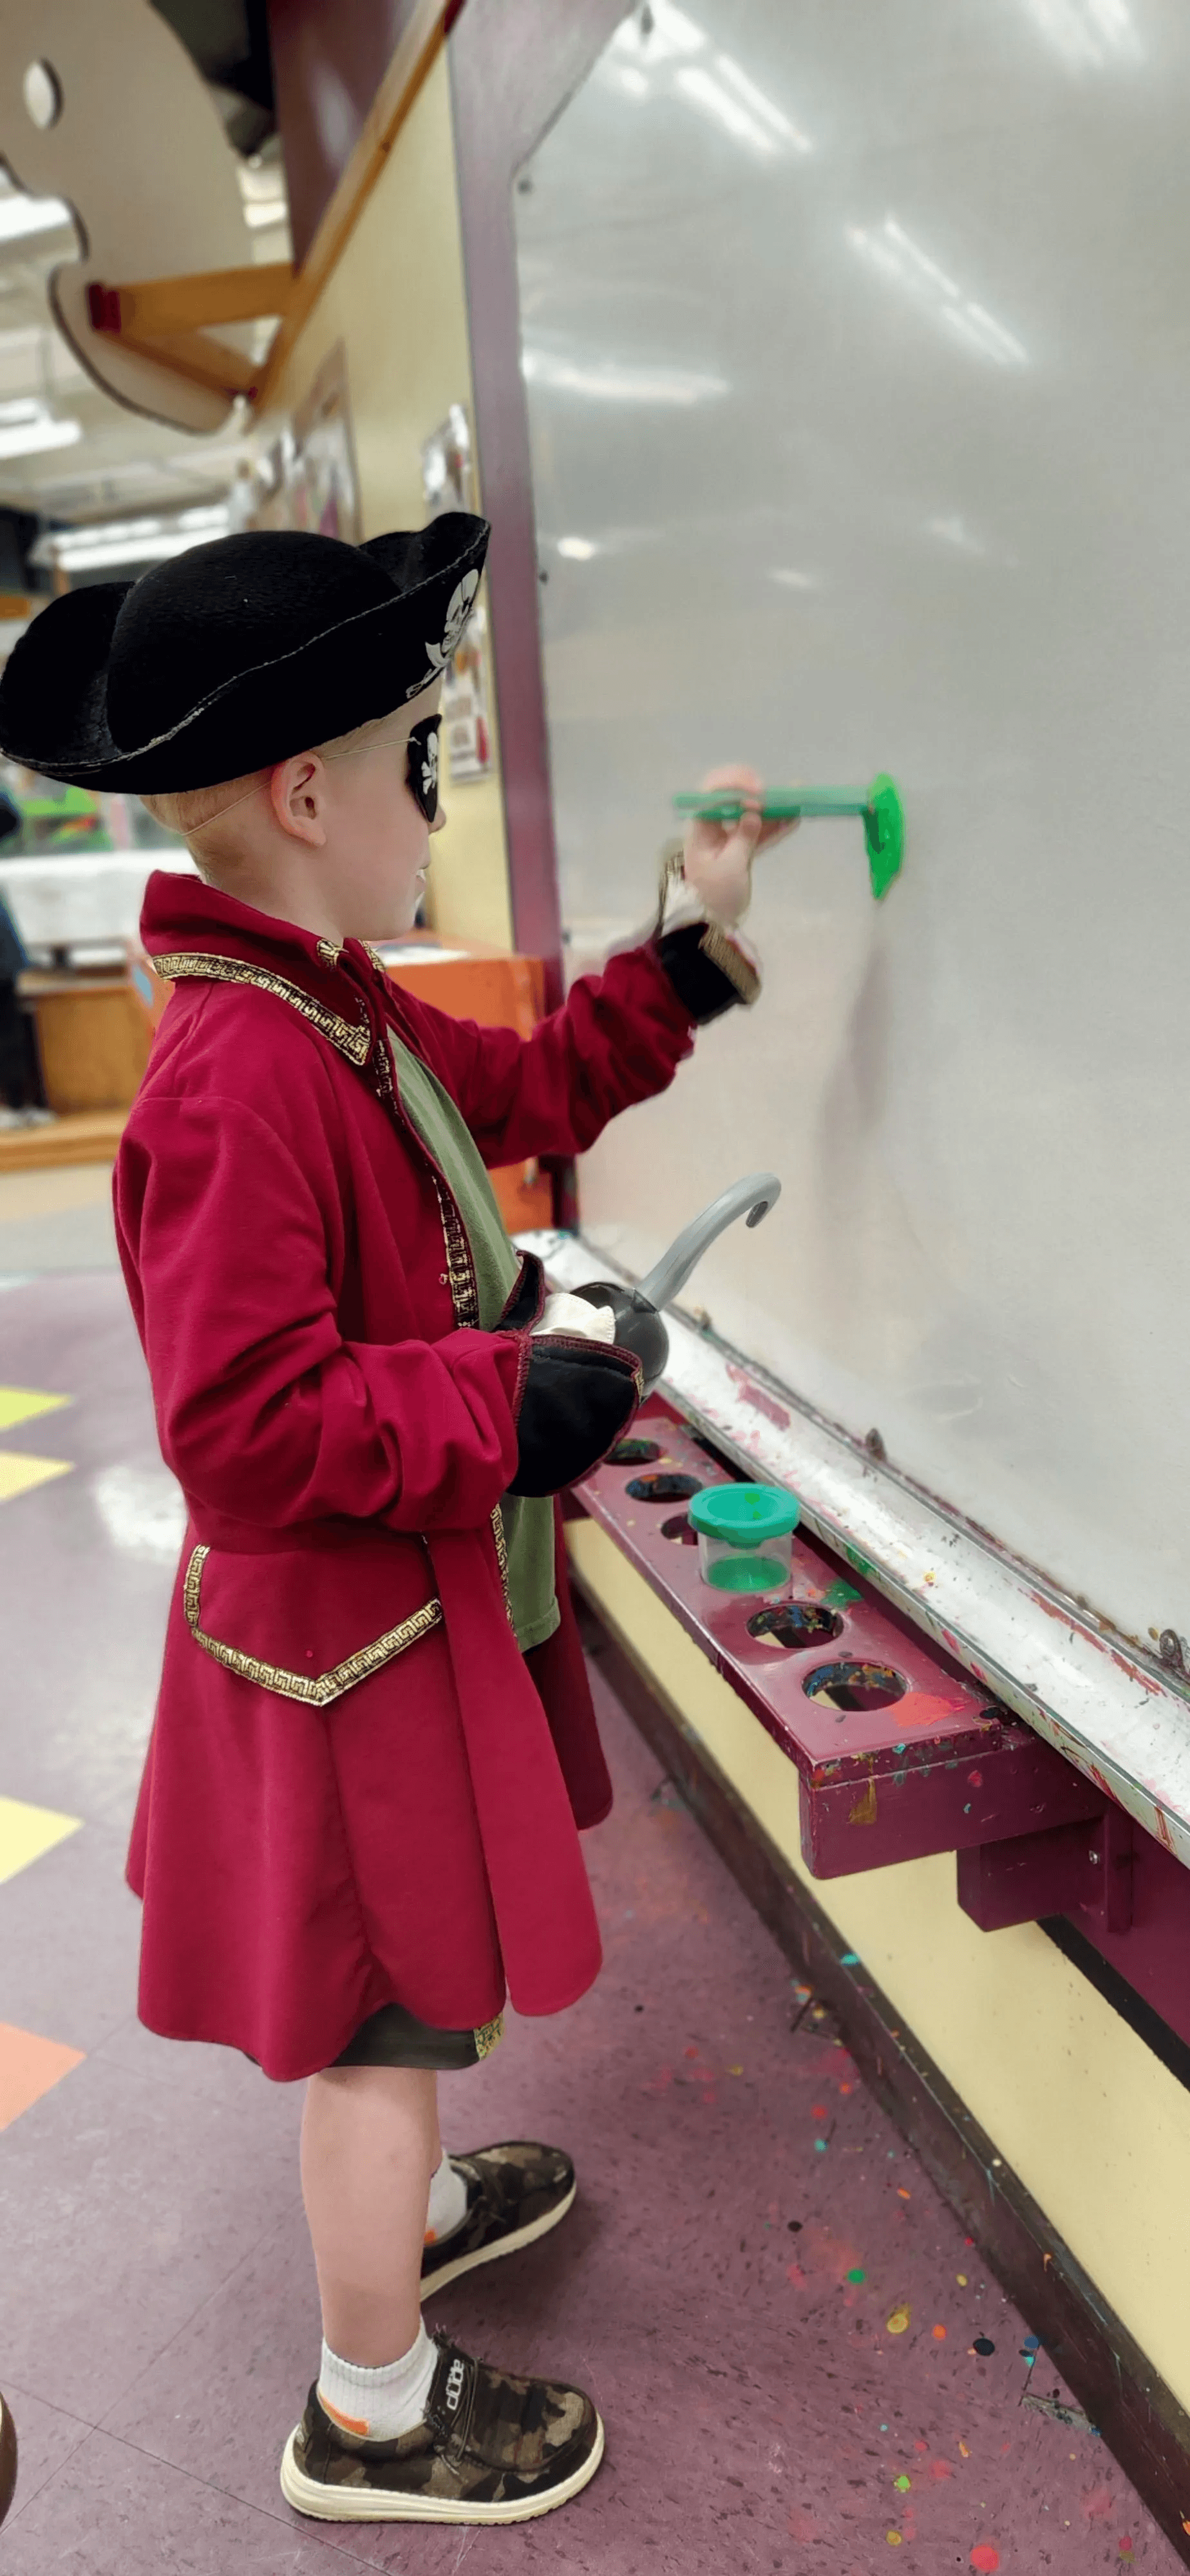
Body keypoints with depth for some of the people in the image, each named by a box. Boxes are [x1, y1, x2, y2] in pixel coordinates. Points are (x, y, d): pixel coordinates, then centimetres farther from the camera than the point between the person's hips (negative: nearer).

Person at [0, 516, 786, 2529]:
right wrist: (518, 1399, -25)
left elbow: (526, 1092, 17)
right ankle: (374, 2413, 36)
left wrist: (698, 943, 14)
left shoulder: (342, 1013, 4)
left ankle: (406, 2197, 56)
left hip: (422, 1604, 10)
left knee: (394, 1985, 29)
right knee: (390, 2004, 10)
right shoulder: (236, 1081, -29)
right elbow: (251, 1430, -31)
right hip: (356, 1636, -10)